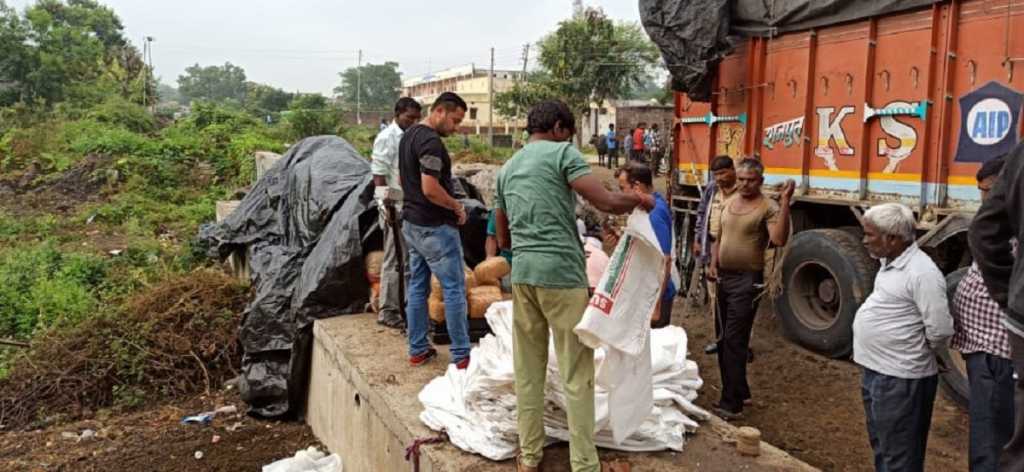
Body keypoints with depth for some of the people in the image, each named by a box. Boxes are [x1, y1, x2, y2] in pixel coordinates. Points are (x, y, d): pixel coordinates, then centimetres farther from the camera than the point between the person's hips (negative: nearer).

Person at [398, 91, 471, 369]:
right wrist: (457, 207, -11)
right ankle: (461, 356, 3)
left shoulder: (408, 135, 11)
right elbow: (430, 189, -26)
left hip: (411, 223, 10)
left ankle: (417, 350, 21)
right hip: (434, 227, -10)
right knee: (454, 289, -2)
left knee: (417, 287, 14)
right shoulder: (431, 141, -20)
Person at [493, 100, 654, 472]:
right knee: (577, 374, 1)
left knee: (528, 369, 12)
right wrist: (640, 200, 7)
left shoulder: (507, 168, 19)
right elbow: (607, 203, -12)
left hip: (522, 274, 6)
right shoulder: (562, 152, -1)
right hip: (562, 273, -6)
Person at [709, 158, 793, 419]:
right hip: (724, 276, 8)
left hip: (748, 280, -8)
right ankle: (739, 391, 30)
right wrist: (713, 263, 6)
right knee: (725, 339, 15)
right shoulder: (728, 203, 10)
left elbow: (779, 240, -28)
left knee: (734, 341, -9)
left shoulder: (768, 207, -12)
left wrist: (785, 202, -31)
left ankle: (731, 404, -3)